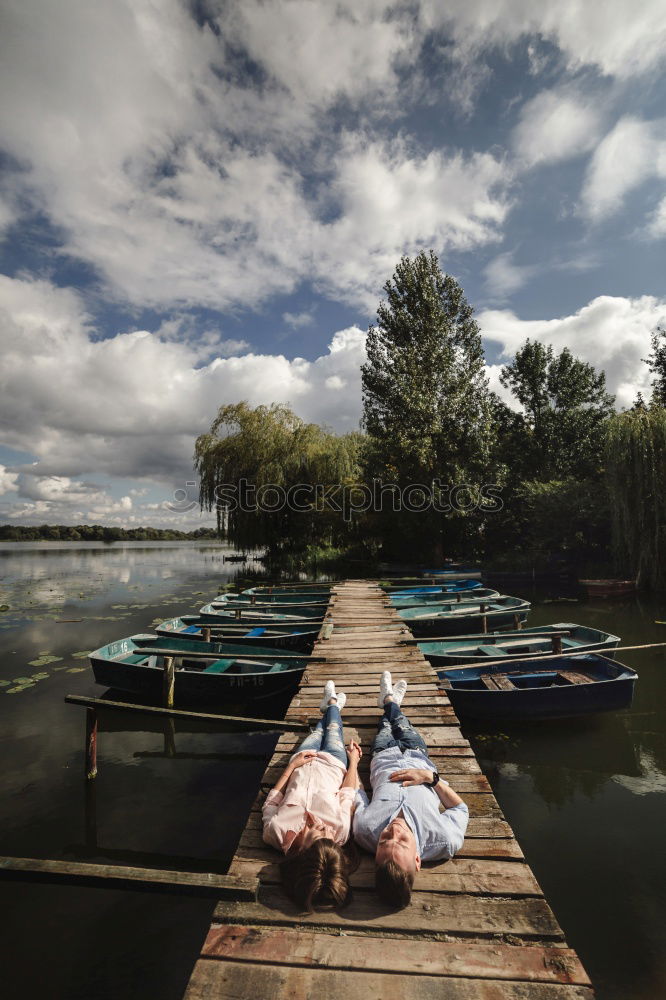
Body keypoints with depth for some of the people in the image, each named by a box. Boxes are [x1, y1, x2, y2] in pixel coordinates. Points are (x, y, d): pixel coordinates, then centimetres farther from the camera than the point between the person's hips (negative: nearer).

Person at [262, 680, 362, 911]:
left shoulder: (277, 832, -44)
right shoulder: (340, 829, -43)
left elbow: (270, 802, -19)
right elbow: (348, 792, -21)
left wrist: (291, 766, -16)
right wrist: (354, 760, -4)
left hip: (300, 765, 1)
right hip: (333, 762, 0)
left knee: (317, 732, 30)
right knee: (333, 730, 27)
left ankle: (329, 706, 64)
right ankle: (332, 703, 62)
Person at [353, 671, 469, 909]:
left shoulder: (364, 830, -45)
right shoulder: (446, 842, -46)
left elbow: (354, 794, -21)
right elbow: (461, 808, -22)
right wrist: (432, 777, -31)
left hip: (385, 760, 0)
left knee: (385, 730, 31)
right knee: (406, 731, 28)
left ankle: (390, 700, 66)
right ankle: (391, 701, 63)